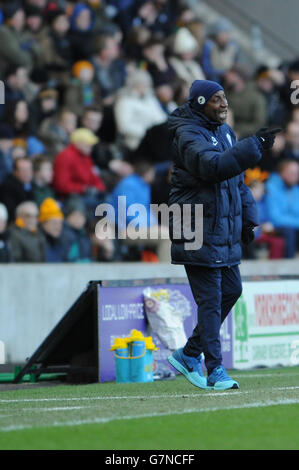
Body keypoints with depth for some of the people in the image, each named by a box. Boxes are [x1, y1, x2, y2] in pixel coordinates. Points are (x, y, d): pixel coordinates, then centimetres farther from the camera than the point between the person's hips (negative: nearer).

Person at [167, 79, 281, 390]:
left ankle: (189, 354, 24)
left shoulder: (225, 131, 15)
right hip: (198, 233, -9)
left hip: (226, 232, 9)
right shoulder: (189, 135, -14)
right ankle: (215, 371, -3)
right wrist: (255, 146, -35)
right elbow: (213, 165, -33)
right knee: (210, 300, -7)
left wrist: (247, 217, 20)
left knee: (231, 290, 13)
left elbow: (237, 178, 24)